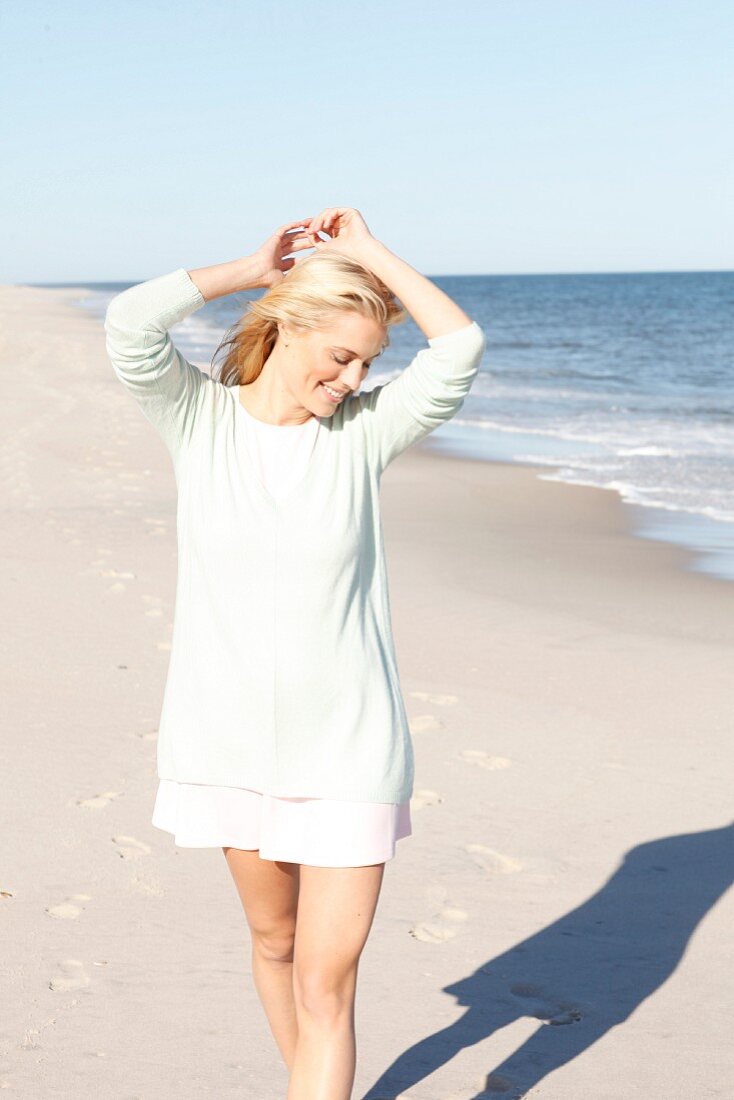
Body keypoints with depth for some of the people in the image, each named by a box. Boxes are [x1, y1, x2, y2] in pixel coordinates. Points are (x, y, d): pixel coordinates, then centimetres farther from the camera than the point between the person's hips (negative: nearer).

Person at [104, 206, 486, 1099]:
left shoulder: (363, 429, -3)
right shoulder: (198, 418, -3)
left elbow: (460, 347, -14)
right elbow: (130, 321, -19)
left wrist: (369, 253, -6)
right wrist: (251, 269, -9)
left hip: (347, 743, -1)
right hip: (231, 734, 2)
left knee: (328, 985, -4)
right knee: (272, 938, 21)